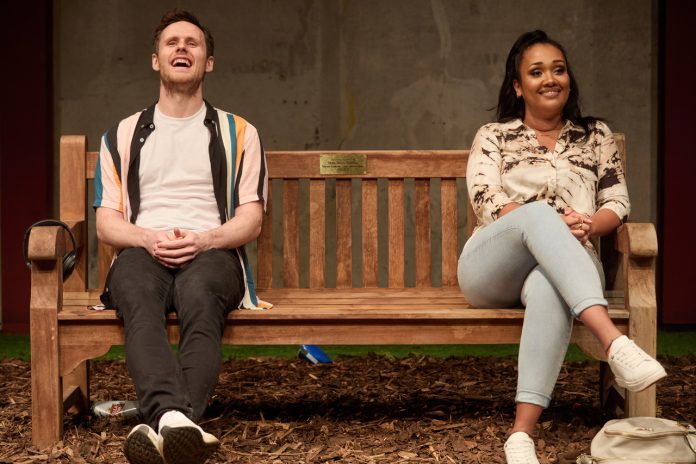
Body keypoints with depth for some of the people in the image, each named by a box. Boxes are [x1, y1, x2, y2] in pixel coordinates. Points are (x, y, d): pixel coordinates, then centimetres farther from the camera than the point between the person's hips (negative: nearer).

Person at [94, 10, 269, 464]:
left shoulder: (238, 133, 19)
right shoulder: (123, 135, 22)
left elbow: (250, 220, 9)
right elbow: (107, 222, 13)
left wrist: (203, 240, -13)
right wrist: (149, 239, -10)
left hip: (212, 253, -1)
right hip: (142, 251, 1)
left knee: (199, 297, -40)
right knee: (140, 301, -38)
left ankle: (164, 426, -59)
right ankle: (174, 418, -62)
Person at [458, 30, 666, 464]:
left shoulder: (596, 135, 21)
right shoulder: (493, 136, 16)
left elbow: (618, 203, 12)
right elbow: (486, 201, -1)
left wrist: (587, 226, -13)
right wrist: (553, 223, -18)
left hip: (564, 267, 1)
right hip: (491, 268, 0)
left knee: (549, 286, -41)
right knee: (539, 212, -36)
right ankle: (615, 342, -55)